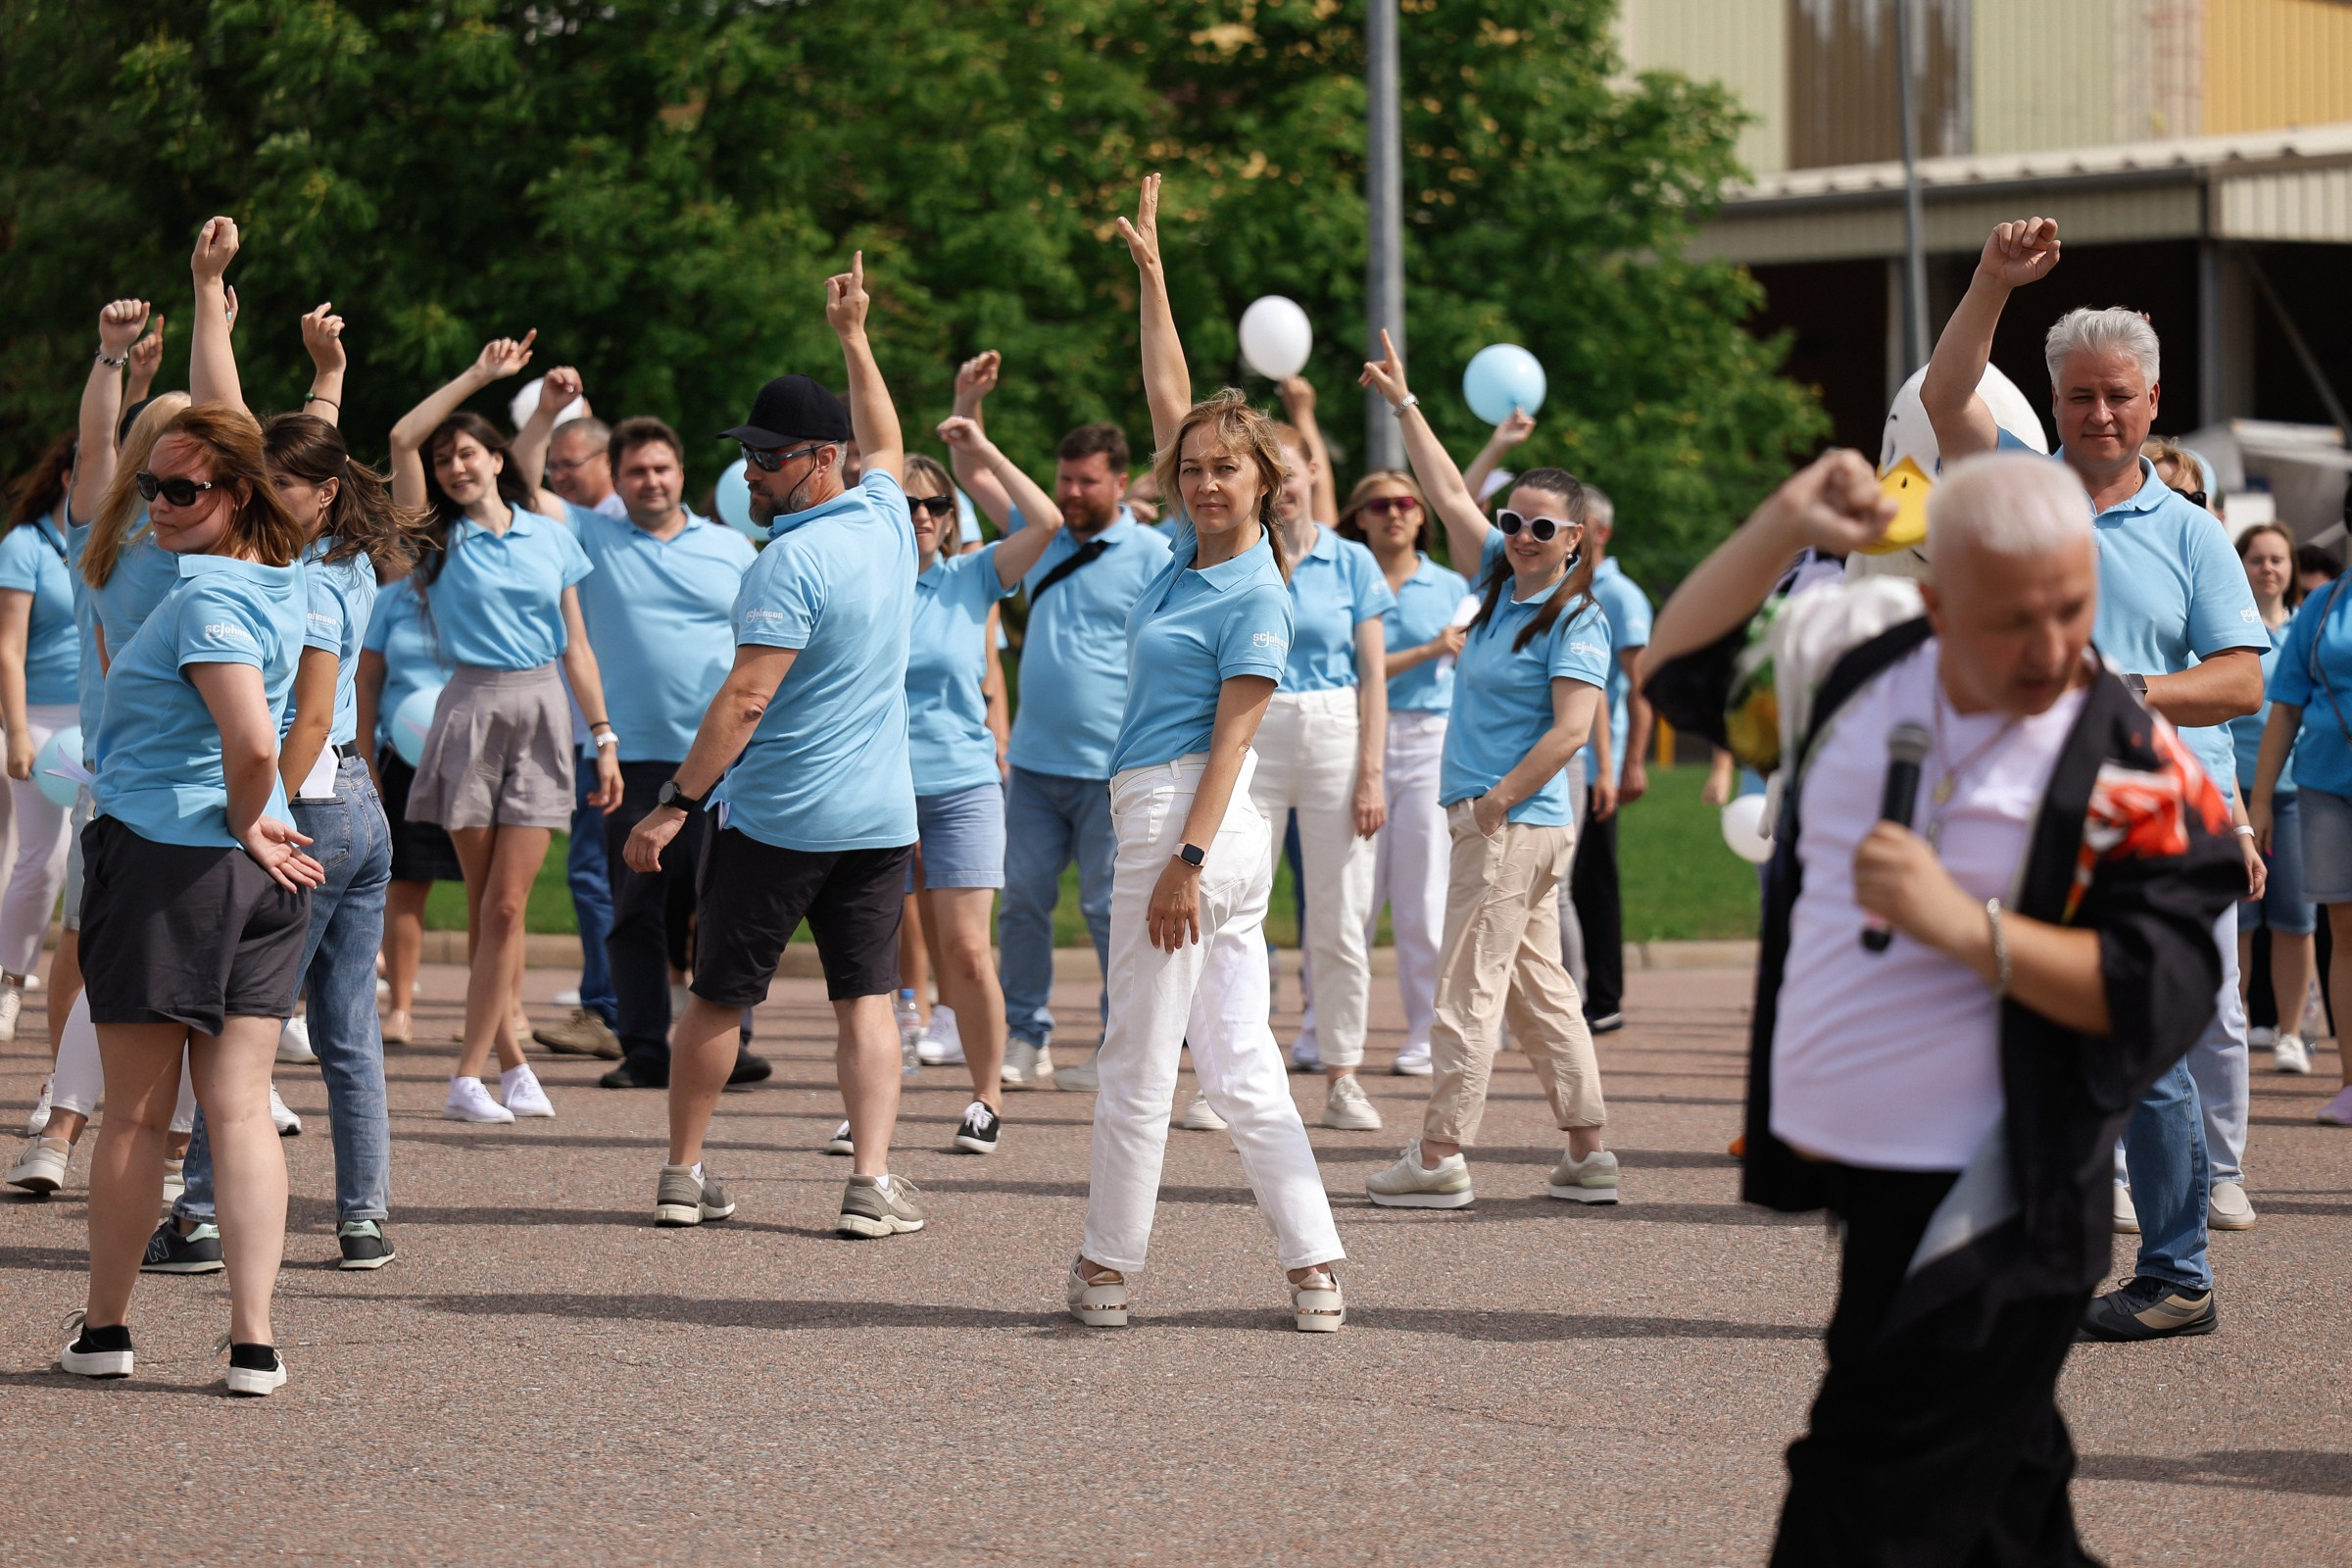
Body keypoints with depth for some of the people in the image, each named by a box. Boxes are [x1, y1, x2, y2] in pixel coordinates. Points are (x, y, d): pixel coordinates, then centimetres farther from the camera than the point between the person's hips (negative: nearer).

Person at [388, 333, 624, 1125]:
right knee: (483, 903, 1)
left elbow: (575, 645, 12)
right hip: (472, 710, -1)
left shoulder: (550, 538, 10)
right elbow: (403, 438, -9)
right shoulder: (438, 537, 5)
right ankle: (512, 1060, 9)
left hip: (541, 712, 1)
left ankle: (469, 1076, -5)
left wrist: (604, 736, 8)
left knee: (505, 904, -5)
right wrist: (479, 374, -8)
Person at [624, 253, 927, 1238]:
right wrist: (854, 337, 39)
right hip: (879, 816, 6)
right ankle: (872, 1182, -8)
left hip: (771, 819, -6)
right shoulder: (886, 519, 5)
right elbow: (887, 443, 29)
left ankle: (684, 1174, 16)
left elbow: (745, 700, -21)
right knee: (866, 998, 4)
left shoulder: (792, 563, -16)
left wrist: (676, 804, -19)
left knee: (718, 998, 7)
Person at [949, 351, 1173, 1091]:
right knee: (1022, 901, 6)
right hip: (1035, 760, 6)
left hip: (1110, 770, -6)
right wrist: (967, 402, 7)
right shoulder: (1042, 534, 11)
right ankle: (1024, 1041, 13)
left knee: (1110, 909, -2)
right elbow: (972, 475, 22)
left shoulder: (1149, 553, -6)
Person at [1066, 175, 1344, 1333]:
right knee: (1238, 1059, 6)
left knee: (1139, 1061, 0)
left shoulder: (1256, 597, -10)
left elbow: (1232, 734, -14)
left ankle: (1108, 1267, 8)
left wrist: (1186, 857, -20)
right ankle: (1315, 1270, 4)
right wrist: (1151, 270, 19)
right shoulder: (1190, 549, 11)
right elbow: (1167, 396, 18)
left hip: (1187, 818, -9)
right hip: (1194, 827, 9)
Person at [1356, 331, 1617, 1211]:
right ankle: (1588, 1155, 12)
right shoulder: (1502, 584, 12)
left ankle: (1440, 1155, -4)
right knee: (1536, 984, 10)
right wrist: (1403, 406, 22)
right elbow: (1450, 496, 20)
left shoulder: (1576, 621, -11)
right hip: (1499, 821, 9)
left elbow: (1570, 730, -19)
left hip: (1516, 825, -9)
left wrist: (1494, 804, -18)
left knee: (1469, 986, -6)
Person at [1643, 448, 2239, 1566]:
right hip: (1841, 1179, 6)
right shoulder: (1858, 652, 3)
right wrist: (1779, 529, 2)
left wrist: (1966, 927, -27)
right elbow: (1680, 669, 17)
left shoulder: (2135, 773, -13)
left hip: (1980, 1219, -6)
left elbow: (2164, 997, -19)